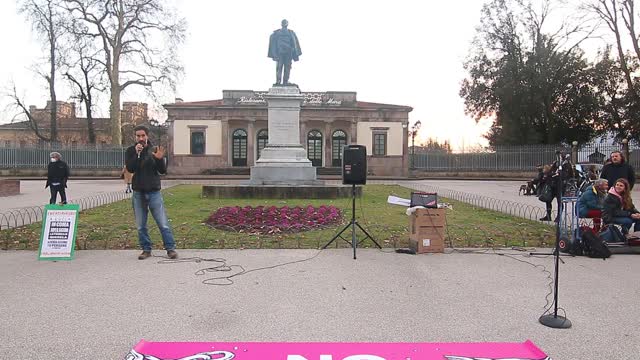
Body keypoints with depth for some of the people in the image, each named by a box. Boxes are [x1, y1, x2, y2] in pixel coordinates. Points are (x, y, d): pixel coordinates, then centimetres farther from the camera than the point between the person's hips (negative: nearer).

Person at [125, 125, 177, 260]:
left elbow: (163, 171, -1)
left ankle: (171, 248, 6)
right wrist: (137, 154, -19)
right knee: (141, 226, 8)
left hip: (154, 192, -1)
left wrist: (160, 159, -19)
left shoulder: (154, 150, 3)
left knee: (163, 224, -2)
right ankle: (146, 249, 21)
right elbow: (130, 168, -11)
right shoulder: (131, 151, 4)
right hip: (138, 193, 1)